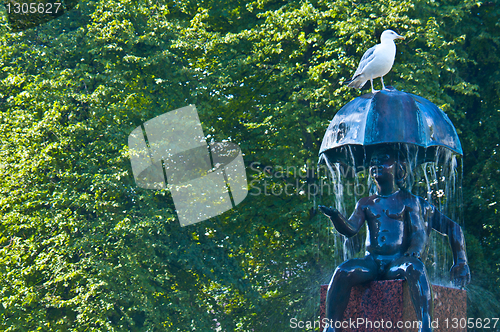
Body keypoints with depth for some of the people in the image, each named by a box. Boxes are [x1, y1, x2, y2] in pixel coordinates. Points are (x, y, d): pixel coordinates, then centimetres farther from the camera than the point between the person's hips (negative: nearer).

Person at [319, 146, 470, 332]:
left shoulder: (409, 201, 11)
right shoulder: (366, 204, 21)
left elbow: (419, 234, 3)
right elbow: (351, 230, 7)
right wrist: (335, 217, -14)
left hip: (398, 263, -2)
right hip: (372, 262, 2)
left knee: (415, 267, -37)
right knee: (343, 271, -29)